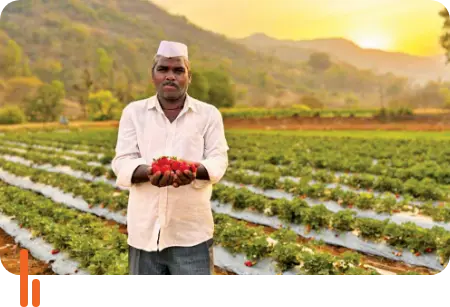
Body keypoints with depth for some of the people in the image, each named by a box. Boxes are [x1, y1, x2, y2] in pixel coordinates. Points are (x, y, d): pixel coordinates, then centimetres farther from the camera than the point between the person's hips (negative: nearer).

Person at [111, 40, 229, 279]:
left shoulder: (209, 114, 6)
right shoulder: (133, 112, 7)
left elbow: (218, 161, -2)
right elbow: (122, 164, -1)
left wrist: (194, 170, -26)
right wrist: (149, 172, -24)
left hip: (192, 230, -1)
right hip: (145, 229, 1)